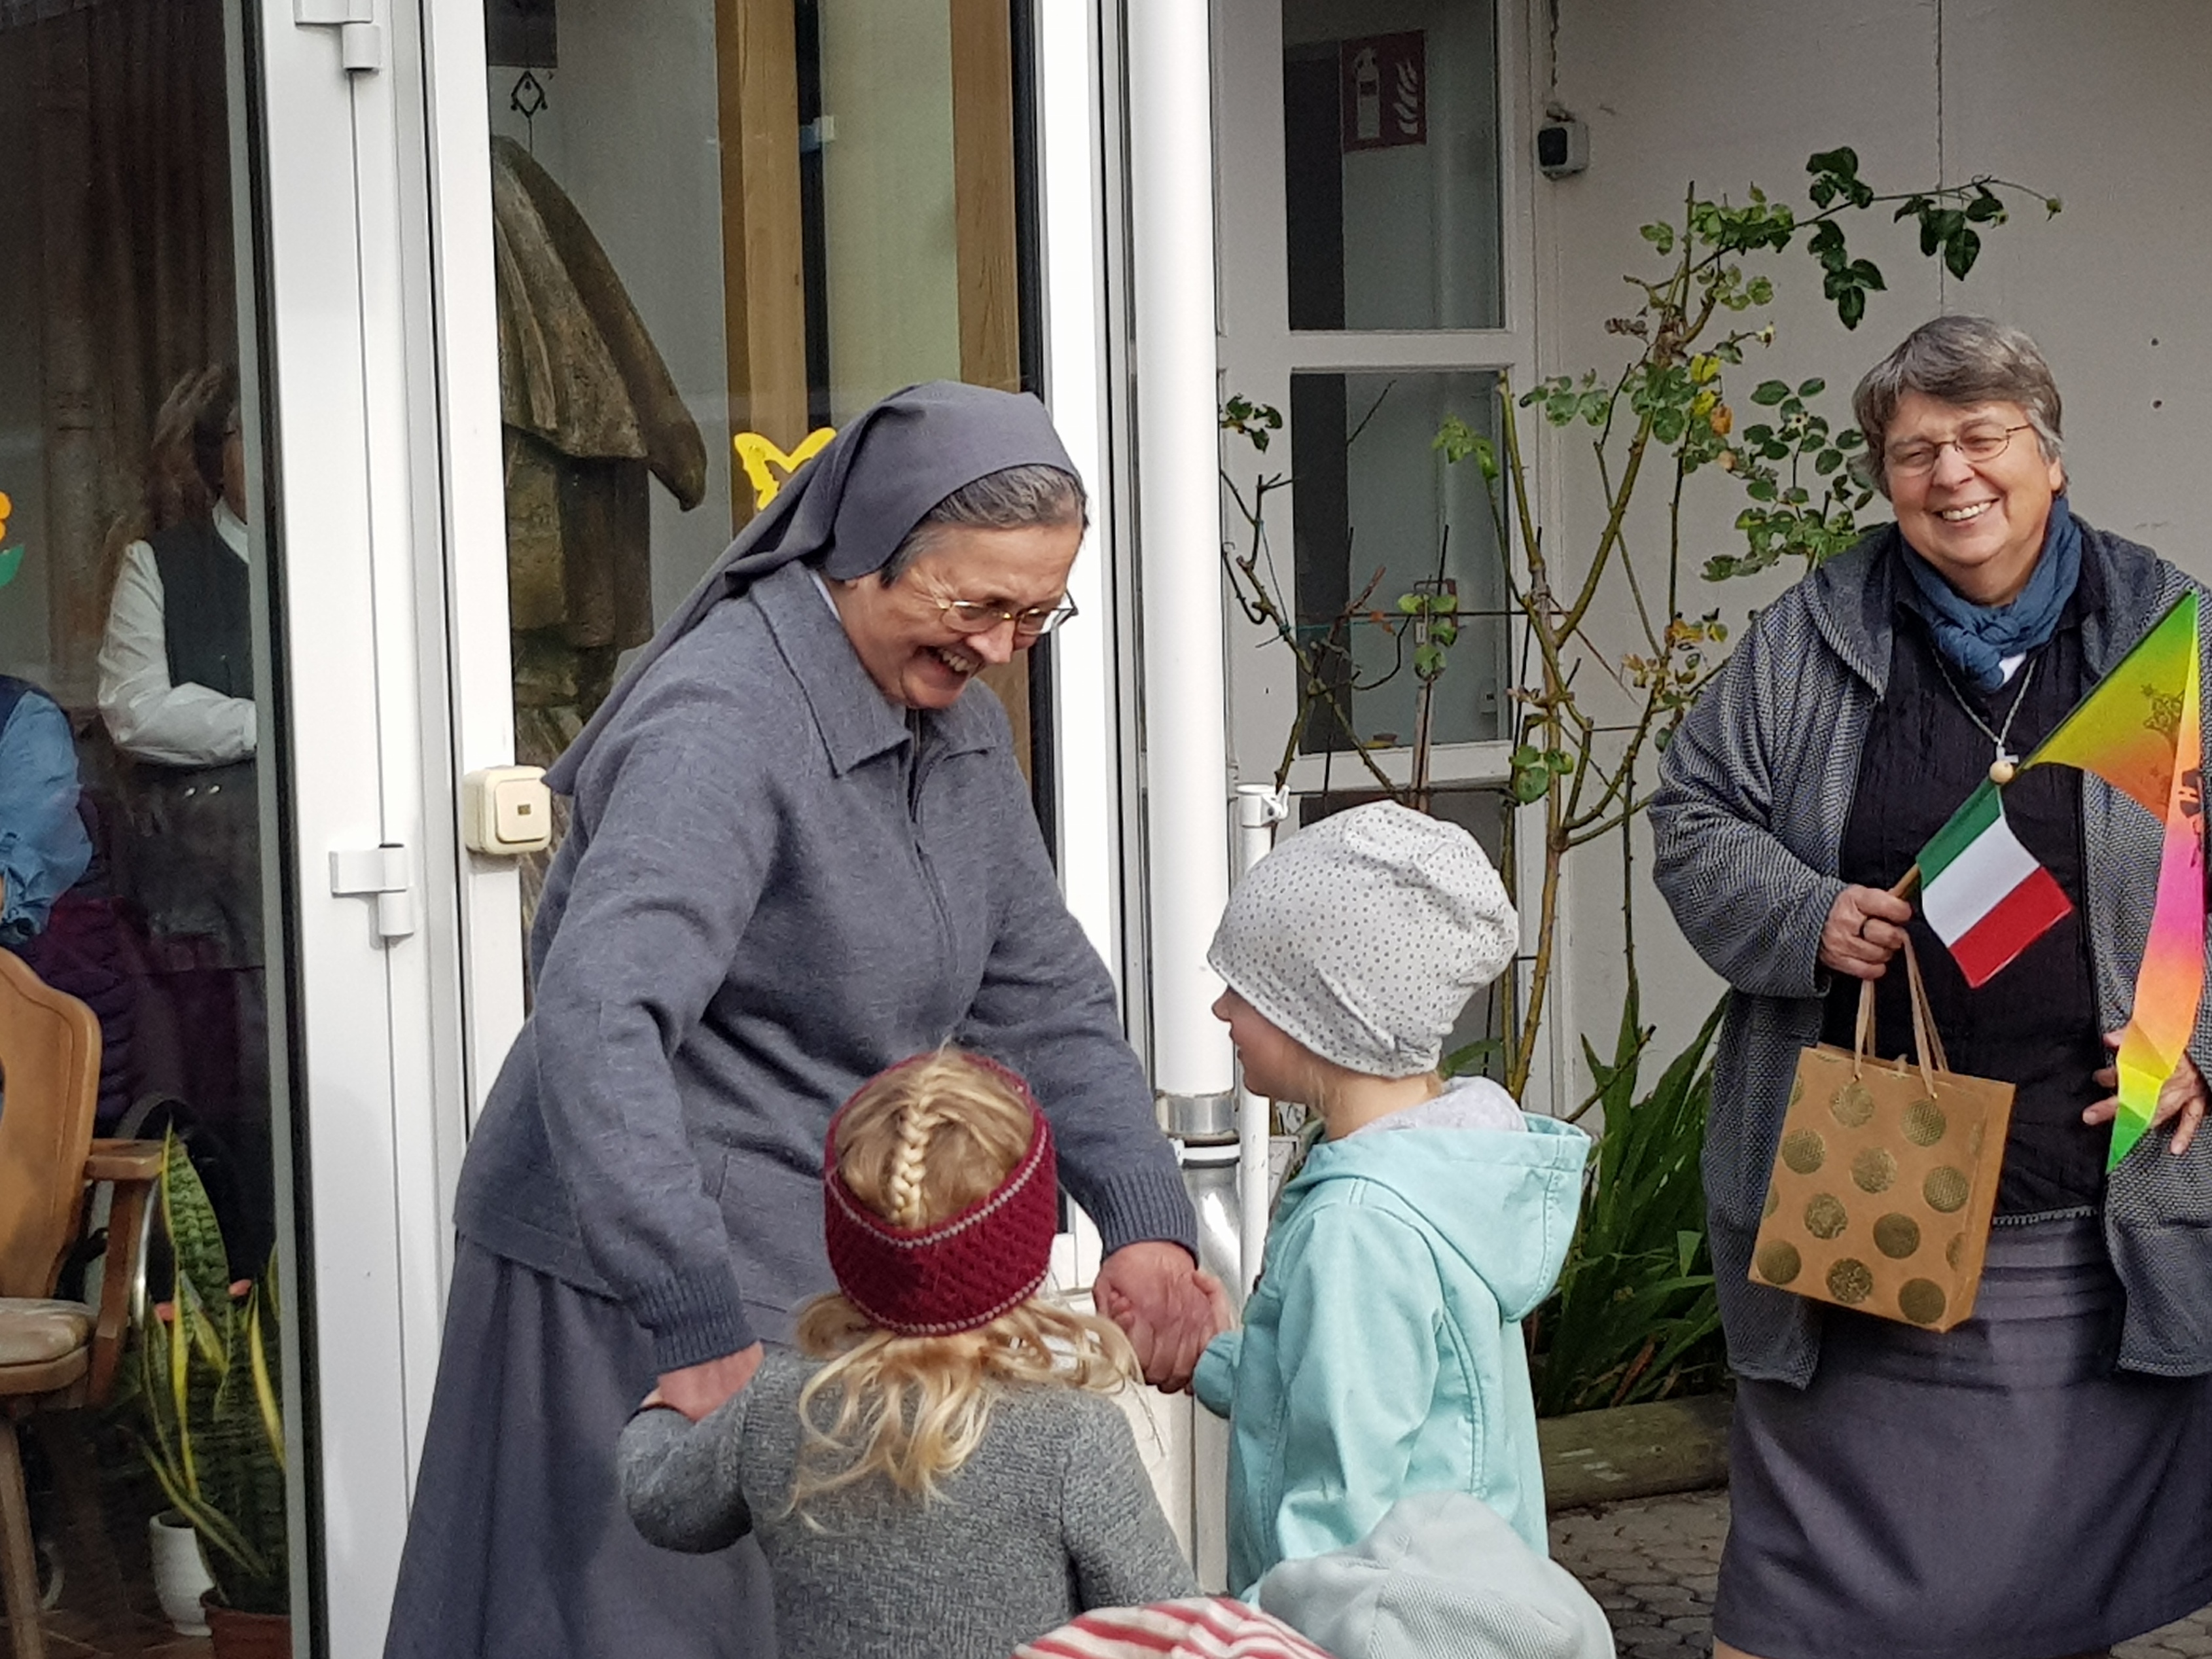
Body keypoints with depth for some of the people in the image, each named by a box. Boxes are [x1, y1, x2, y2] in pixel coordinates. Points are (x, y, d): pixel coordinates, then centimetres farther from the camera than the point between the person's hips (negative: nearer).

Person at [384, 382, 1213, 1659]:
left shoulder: (961, 728, 7)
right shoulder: (723, 723, -21)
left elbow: (1047, 1000, 12)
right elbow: (600, 1025, -32)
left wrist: (1147, 1220, -3)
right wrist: (698, 1328, -38)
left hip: (831, 1271, 8)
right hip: (638, 1289, -8)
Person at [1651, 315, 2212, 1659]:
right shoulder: (1811, 641, 4)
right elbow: (1695, 819, 9)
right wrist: (1804, 918, -9)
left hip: (2097, 1211, 1)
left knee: (2078, 1536, 10)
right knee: (1829, 1548, 6)